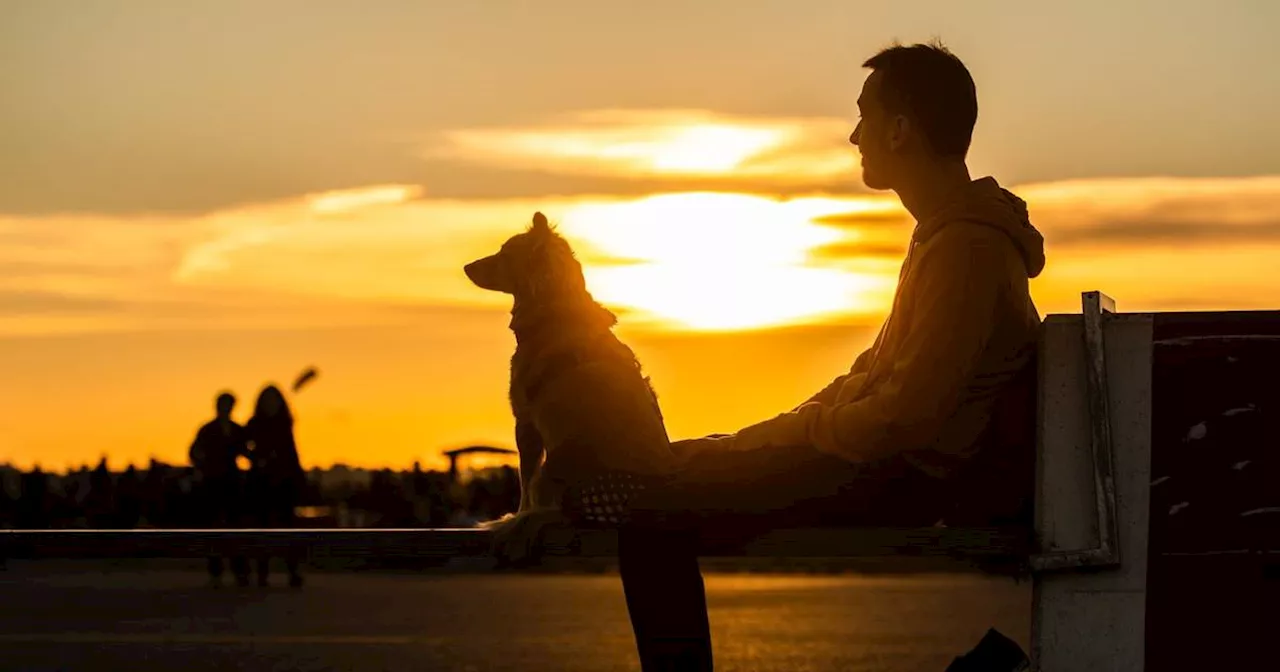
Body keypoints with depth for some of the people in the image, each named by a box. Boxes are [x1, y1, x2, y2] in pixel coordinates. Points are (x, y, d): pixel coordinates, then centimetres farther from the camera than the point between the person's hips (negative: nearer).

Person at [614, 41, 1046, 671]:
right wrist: (804, 421, 10)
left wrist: (815, 429, -8)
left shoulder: (967, 246, -21)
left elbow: (908, 415, -25)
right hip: (894, 459, 11)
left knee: (653, 511, -14)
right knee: (680, 462, 19)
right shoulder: (948, 229, 14)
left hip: (904, 478, -11)